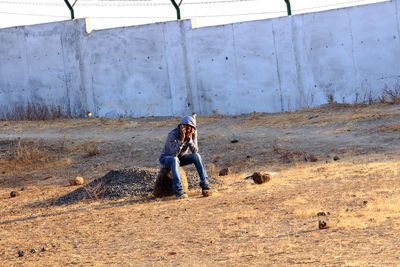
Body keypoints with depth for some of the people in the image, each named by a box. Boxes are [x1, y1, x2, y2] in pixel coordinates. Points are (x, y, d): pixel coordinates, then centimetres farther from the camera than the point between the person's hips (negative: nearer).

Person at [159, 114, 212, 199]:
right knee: (174, 159, -38)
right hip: (165, 159, -5)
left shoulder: (193, 133, -14)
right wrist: (182, 139, -45)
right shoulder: (173, 134, -29)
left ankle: (205, 184, -22)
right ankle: (178, 190, -43)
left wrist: (189, 139, -34)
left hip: (181, 158, 5)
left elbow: (195, 151, -20)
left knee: (196, 156, -20)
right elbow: (174, 154, -38)